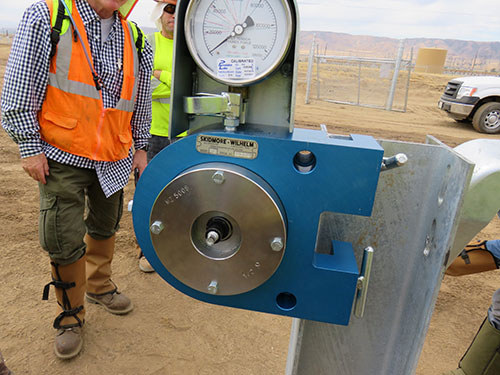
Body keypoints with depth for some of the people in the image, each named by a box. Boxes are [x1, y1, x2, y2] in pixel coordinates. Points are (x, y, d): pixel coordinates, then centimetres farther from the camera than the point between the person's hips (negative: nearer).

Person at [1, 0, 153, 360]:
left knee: (105, 227, 19)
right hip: (63, 157, -4)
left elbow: (141, 101, 15)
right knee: (65, 240, 1)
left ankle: (99, 286, 44)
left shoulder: (136, 39, 8)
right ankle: (71, 316, 25)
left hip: (113, 159, 4)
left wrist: (140, 146, 14)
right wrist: (29, 146, -9)